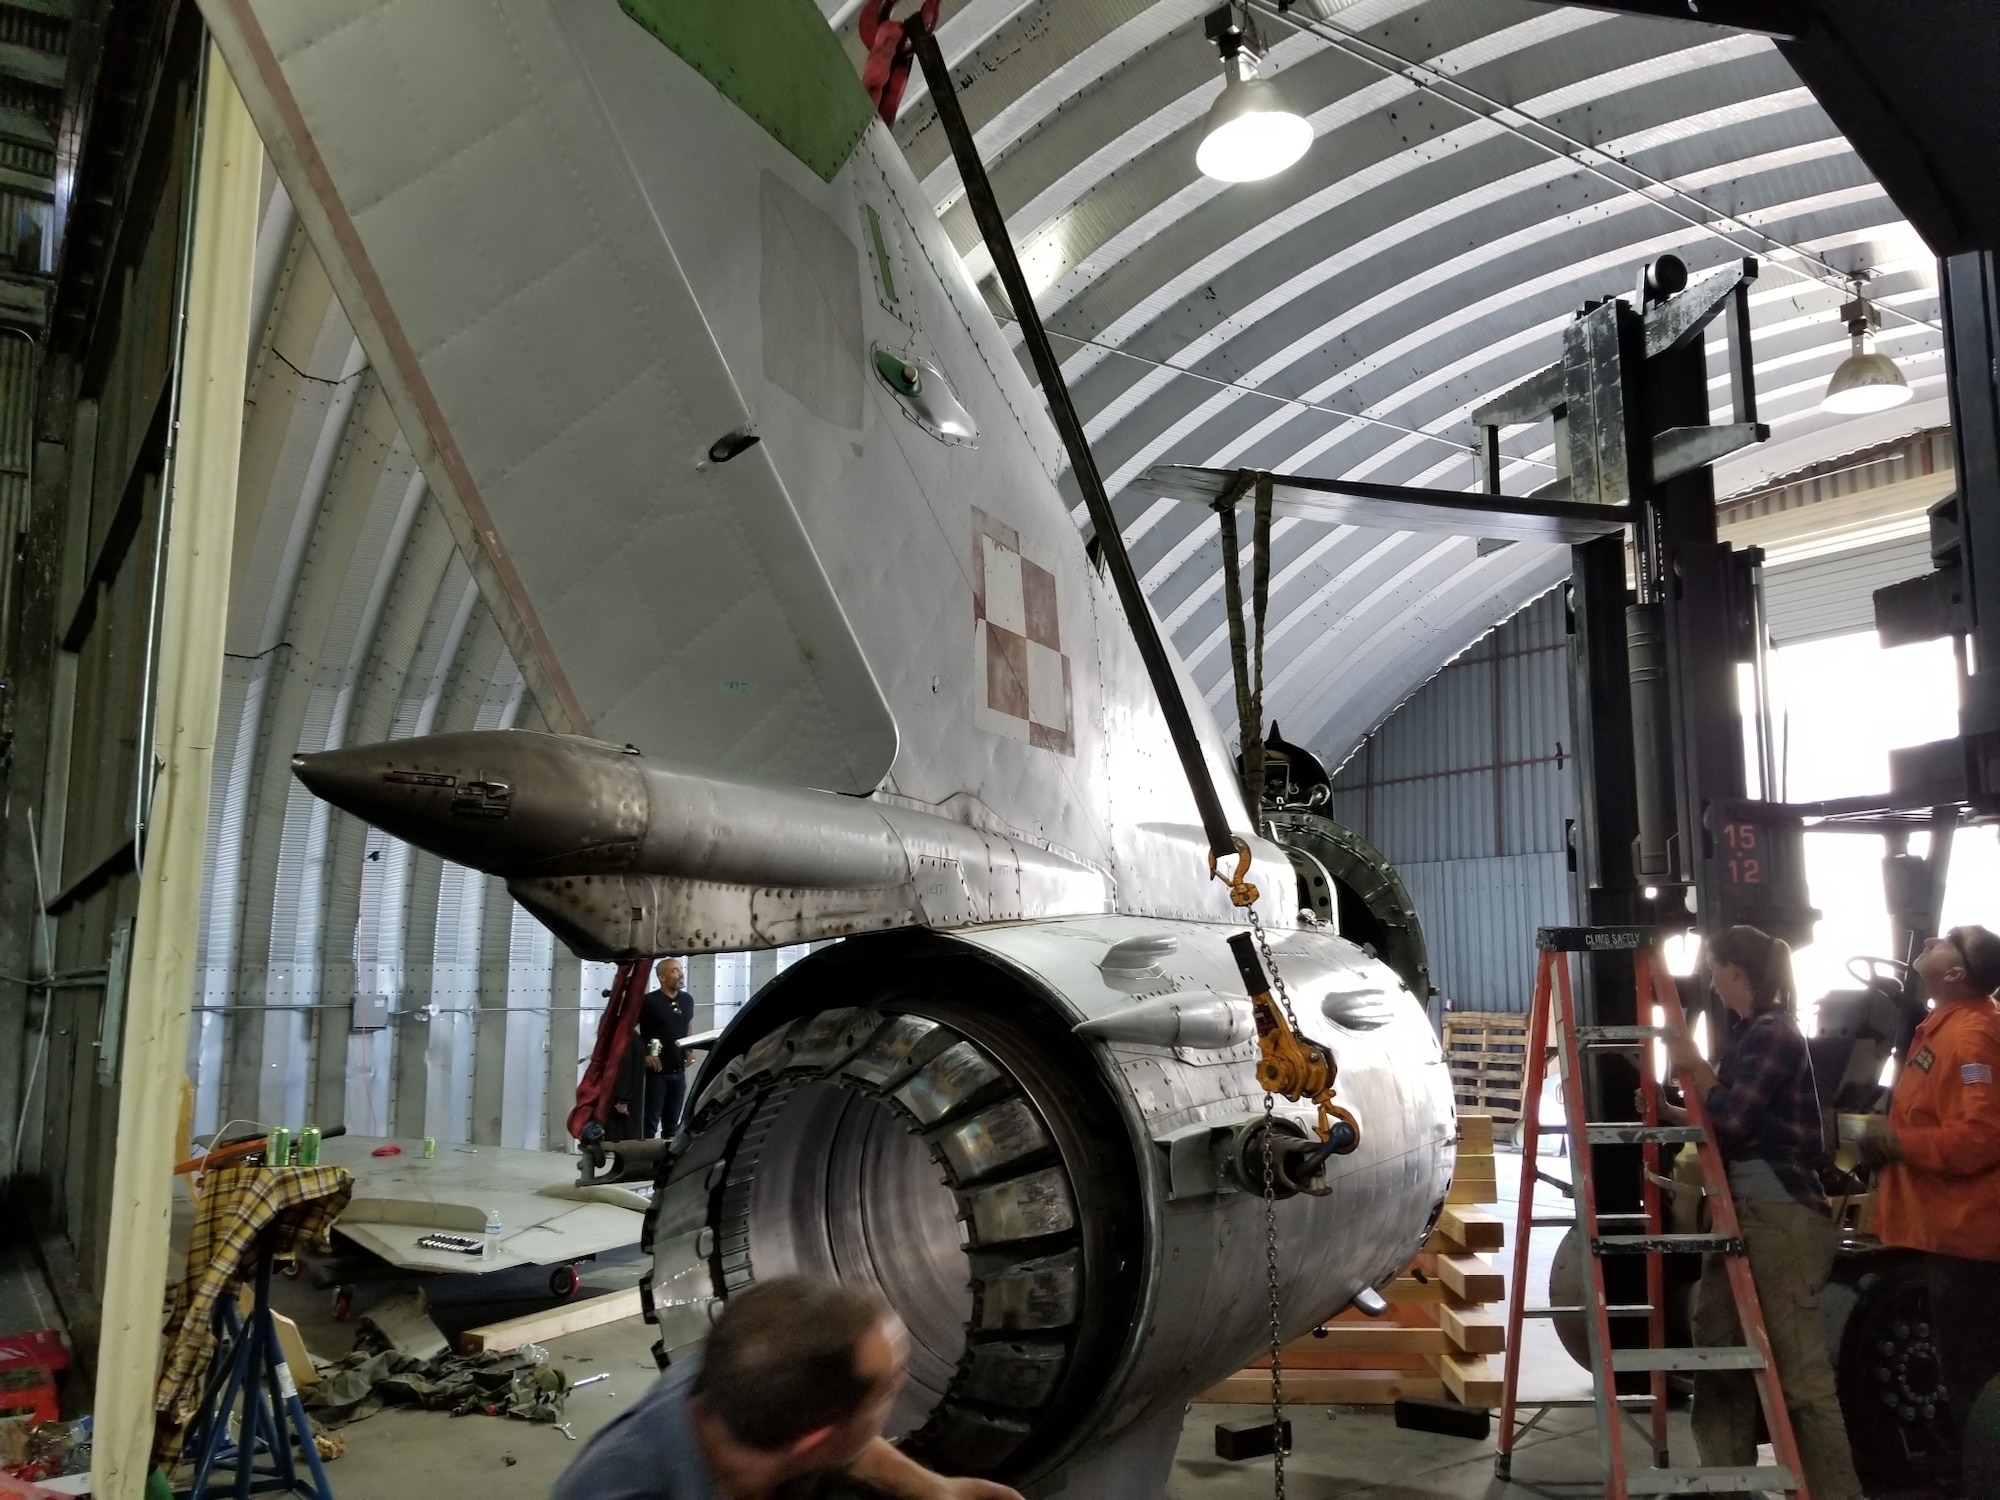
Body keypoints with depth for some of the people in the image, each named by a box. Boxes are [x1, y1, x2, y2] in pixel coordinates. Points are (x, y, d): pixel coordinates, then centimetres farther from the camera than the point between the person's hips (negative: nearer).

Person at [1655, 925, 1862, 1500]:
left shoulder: (1773, 1034, -14)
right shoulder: (1751, 1033, 13)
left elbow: (1732, 1120, -19)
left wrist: (1696, 1067, -5)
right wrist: (1668, 1113, 17)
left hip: (1781, 1213, -10)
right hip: (1746, 1208, 10)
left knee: (1798, 1367, -5)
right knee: (1720, 1348, 15)